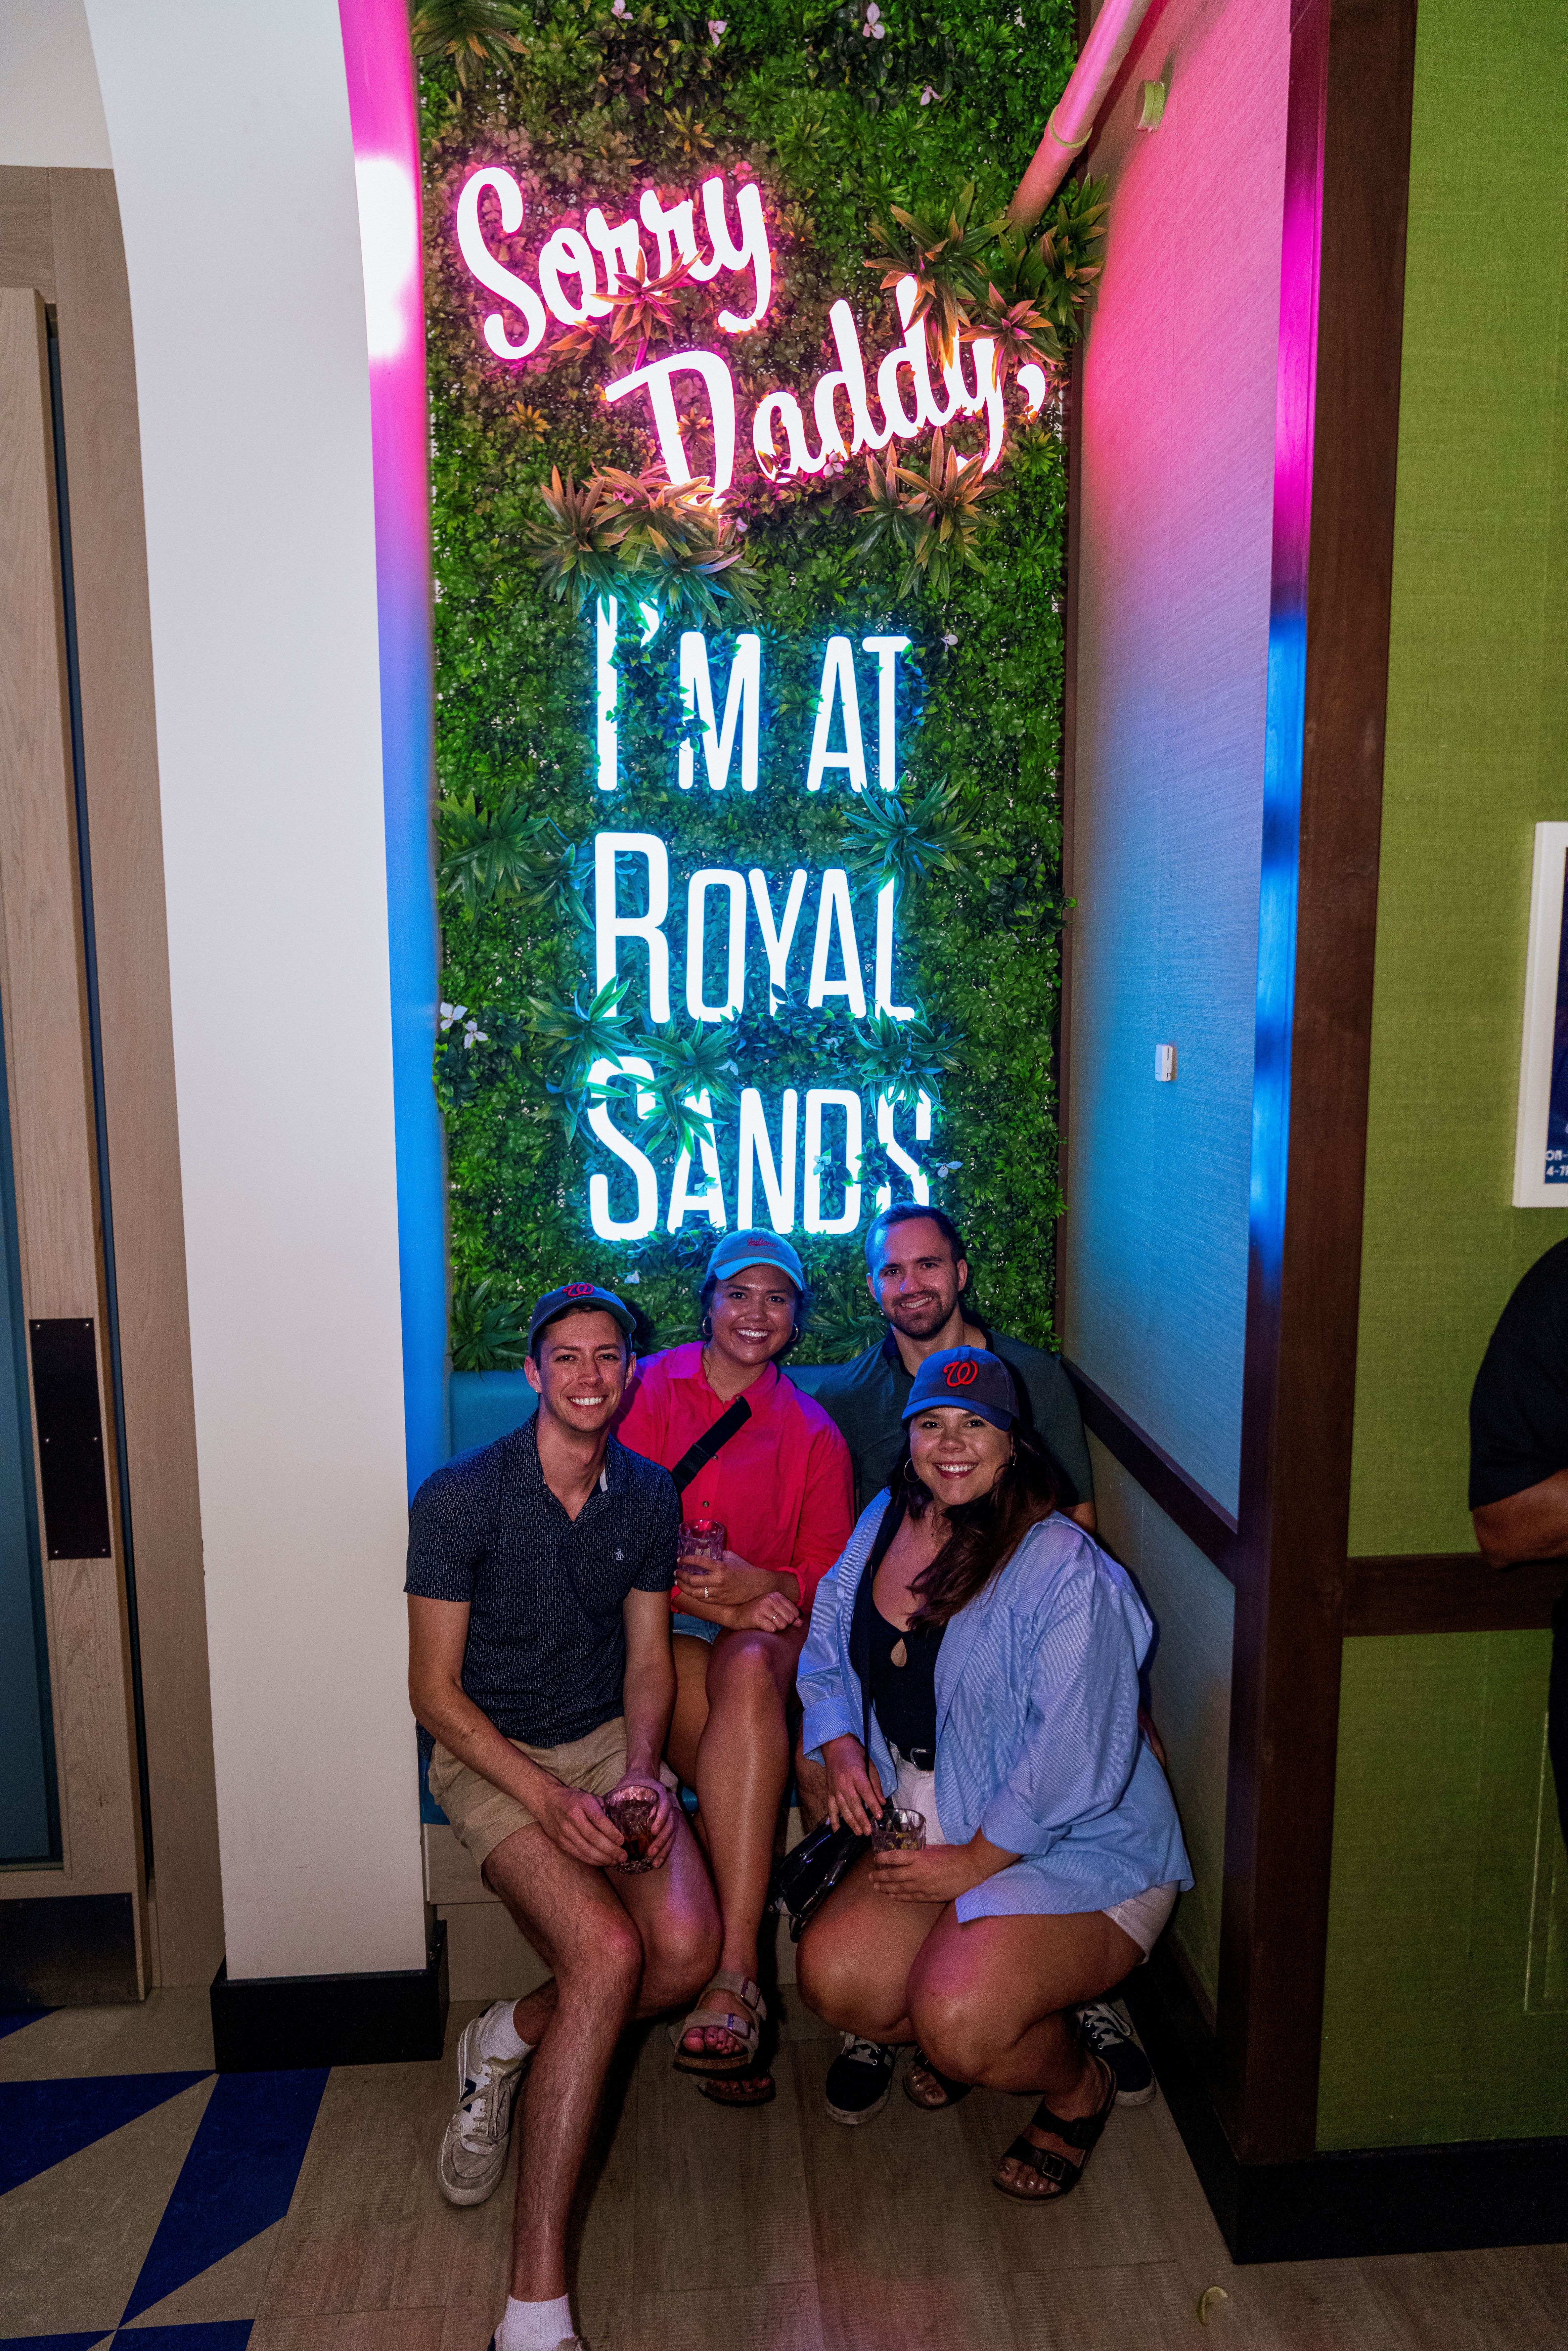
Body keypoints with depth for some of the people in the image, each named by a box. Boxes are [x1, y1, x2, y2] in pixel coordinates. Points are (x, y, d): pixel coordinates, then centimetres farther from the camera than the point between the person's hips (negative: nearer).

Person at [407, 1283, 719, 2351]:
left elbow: (648, 1658, 8)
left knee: (689, 1947, -20)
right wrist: (549, 1799, -20)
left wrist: (639, 1774, -11)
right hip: (490, 1755, -4)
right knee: (608, 1953, -26)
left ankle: (507, 2042, 10)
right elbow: (436, 1690, -11)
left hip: (608, 1743, 4)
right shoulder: (460, 1496, -14)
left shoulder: (650, 1496, 1)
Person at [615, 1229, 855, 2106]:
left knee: (748, 1672, -34)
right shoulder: (646, 1391, 4)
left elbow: (831, 1575, 7)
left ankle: (731, 1977, -38)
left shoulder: (814, 1433, 11)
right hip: (653, 1630, -1)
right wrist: (711, 1601, -17)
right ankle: (744, 1979, -27)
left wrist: (762, 1586, -16)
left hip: (768, 1630, 1)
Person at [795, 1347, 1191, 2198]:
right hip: (931, 1824, 6)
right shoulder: (882, 1526, 2)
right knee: (832, 1977, -12)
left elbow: (1074, 1760, -22)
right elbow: (825, 1664, 15)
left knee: (957, 2022, -24)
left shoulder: (1065, 1570, -20)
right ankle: (960, 2040, 21)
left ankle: (1078, 2087, 11)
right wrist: (843, 1750, -4)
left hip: (1076, 1849, -6)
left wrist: (974, 1863, -16)